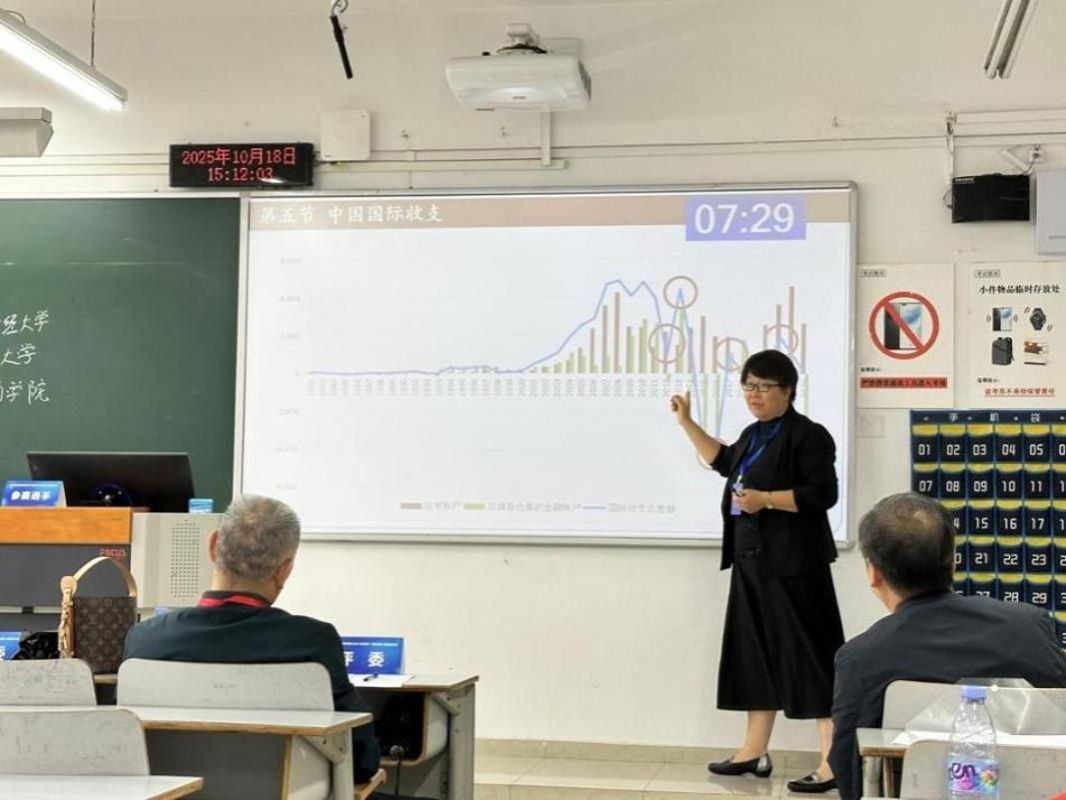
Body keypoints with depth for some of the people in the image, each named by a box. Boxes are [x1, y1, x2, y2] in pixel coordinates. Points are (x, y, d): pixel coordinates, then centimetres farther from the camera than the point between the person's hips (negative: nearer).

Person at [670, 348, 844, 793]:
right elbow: (725, 461, 34)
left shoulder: (807, 435, -11)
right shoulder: (754, 435, 15)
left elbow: (823, 494, -18)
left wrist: (766, 499, -23)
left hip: (792, 563, -9)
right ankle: (755, 751, 22)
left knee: (808, 655, -9)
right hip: (752, 560, 9)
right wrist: (686, 422, 29)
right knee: (755, 653, 13)